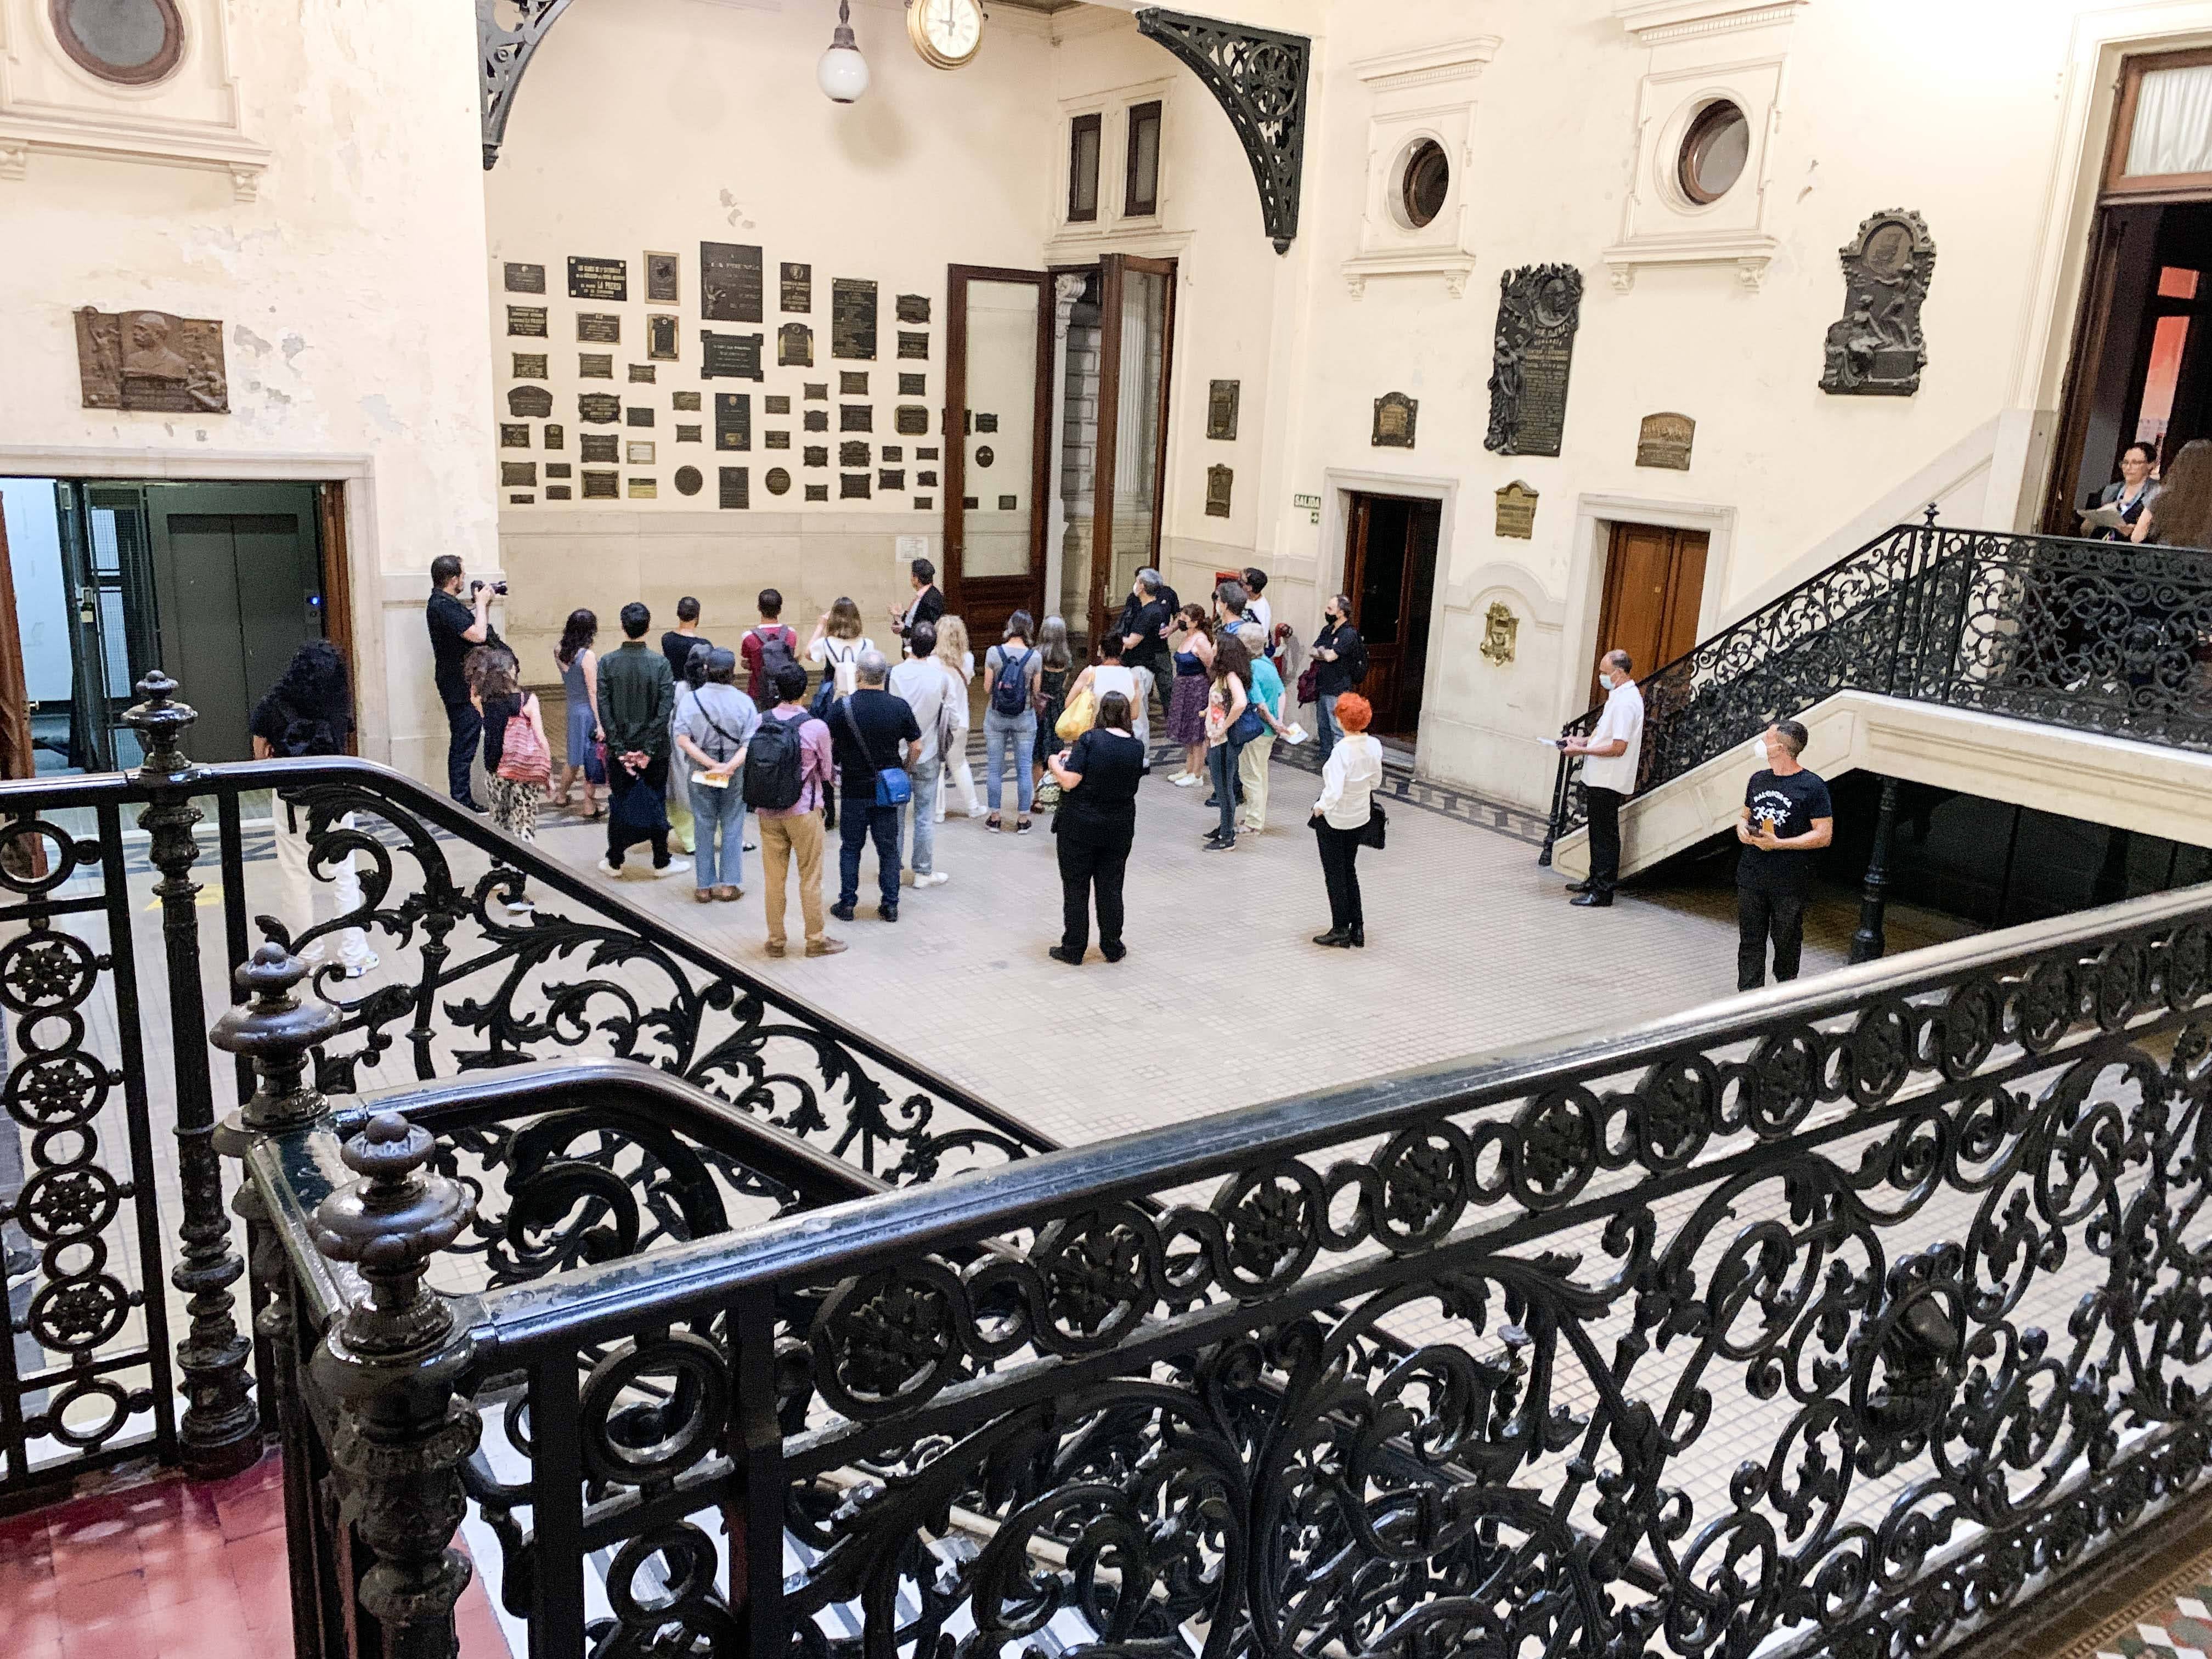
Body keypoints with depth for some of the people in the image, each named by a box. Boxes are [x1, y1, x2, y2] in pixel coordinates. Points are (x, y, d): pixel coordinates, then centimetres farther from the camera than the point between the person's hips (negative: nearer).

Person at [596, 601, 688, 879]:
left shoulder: (607, 663, -6)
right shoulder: (660, 663, -9)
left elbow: (604, 708, -9)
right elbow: (666, 709, -13)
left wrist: (620, 749, -7)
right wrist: (649, 749, -10)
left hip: (620, 749, 1)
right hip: (654, 748, -1)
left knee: (619, 804, 12)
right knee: (656, 804, 10)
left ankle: (615, 862, 20)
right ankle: (661, 862, 17)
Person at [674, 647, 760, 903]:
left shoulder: (691, 699, -7)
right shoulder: (744, 701, -8)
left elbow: (683, 740, -13)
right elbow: (750, 743, -15)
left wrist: (710, 764, -13)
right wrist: (729, 766, -18)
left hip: (701, 774, 1)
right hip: (735, 775, -1)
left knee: (704, 828, 11)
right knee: (732, 828, 10)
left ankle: (704, 886, 16)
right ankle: (729, 884, 12)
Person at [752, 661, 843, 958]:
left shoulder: (760, 723, -4)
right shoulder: (816, 727, -13)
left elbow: (750, 764, 4)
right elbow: (827, 772, -1)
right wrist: (833, 781, 21)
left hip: (767, 811, 3)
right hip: (804, 811, -3)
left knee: (774, 877, 11)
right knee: (810, 877, 8)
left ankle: (775, 940, 20)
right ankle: (815, 939, 16)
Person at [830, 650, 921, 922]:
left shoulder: (841, 707, -13)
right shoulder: (900, 707, -7)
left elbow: (827, 749, -8)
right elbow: (916, 748, 0)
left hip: (853, 790, -2)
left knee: (850, 848, 11)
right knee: (888, 848, 11)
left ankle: (847, 904, 15)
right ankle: (891, 904, 14)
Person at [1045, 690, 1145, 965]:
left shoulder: (1090, 739, -16)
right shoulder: (1137, 747, -2)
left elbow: (1069, 782, -21)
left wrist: (1056, 764, 1)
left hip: (1080, 824, -4)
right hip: (1119, 827, 4)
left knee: (1076, 888, 7)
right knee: (1111, 887, 14)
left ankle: (1073, 949, 13)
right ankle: (1112, 947, 21)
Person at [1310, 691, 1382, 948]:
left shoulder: (1342, 750, -29)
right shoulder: (1374, 746, -9)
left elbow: (1334, 792, -31)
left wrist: (1319, 807, -14)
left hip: (1334, 819, -6)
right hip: (1361, 816, 6)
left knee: (1335, 874, 9)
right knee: (1349, 870, 20)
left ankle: (1341, 929, 15)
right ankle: (1357, 929, 22)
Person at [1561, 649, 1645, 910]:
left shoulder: (1625, 702, -21)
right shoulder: (1621, 696, 13)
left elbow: (1618, 747, -24)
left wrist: (1582, 750, -18)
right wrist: (1581, 740, 11)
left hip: (1609, 781, -10)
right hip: (1600, 779, 10)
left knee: (1605, 835, -4)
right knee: (1598, 832, 19)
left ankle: (1603, 892, 1)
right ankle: (1596, 881, 30)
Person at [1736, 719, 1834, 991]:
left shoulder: (1813, 786, -9)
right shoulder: (1758, 779, 10)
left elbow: (1824, 835, -11)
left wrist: (1778, 844, -18)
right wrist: (1742, 827, -2)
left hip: (1791, 881, -5)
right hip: (1751, 876, 5)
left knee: (1786, 940, 8)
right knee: (1750, 939, 6)